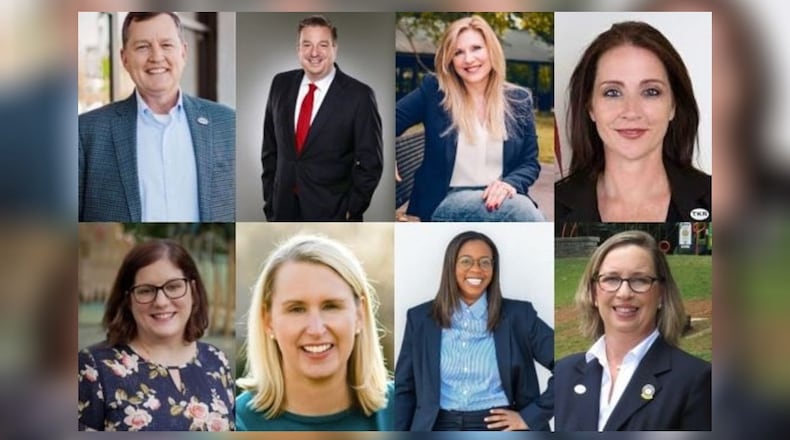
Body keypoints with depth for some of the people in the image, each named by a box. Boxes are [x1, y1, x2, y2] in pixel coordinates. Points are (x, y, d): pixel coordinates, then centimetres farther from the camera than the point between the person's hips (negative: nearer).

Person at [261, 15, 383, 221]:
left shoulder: (358, 95, -10)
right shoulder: (281, 84, 4)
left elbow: (370, 162, -6)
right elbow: (270, 147, 12)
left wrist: (351, 210, -9)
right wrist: (270, 197, 8)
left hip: (332, 213, -4)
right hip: (284, 208, 4)